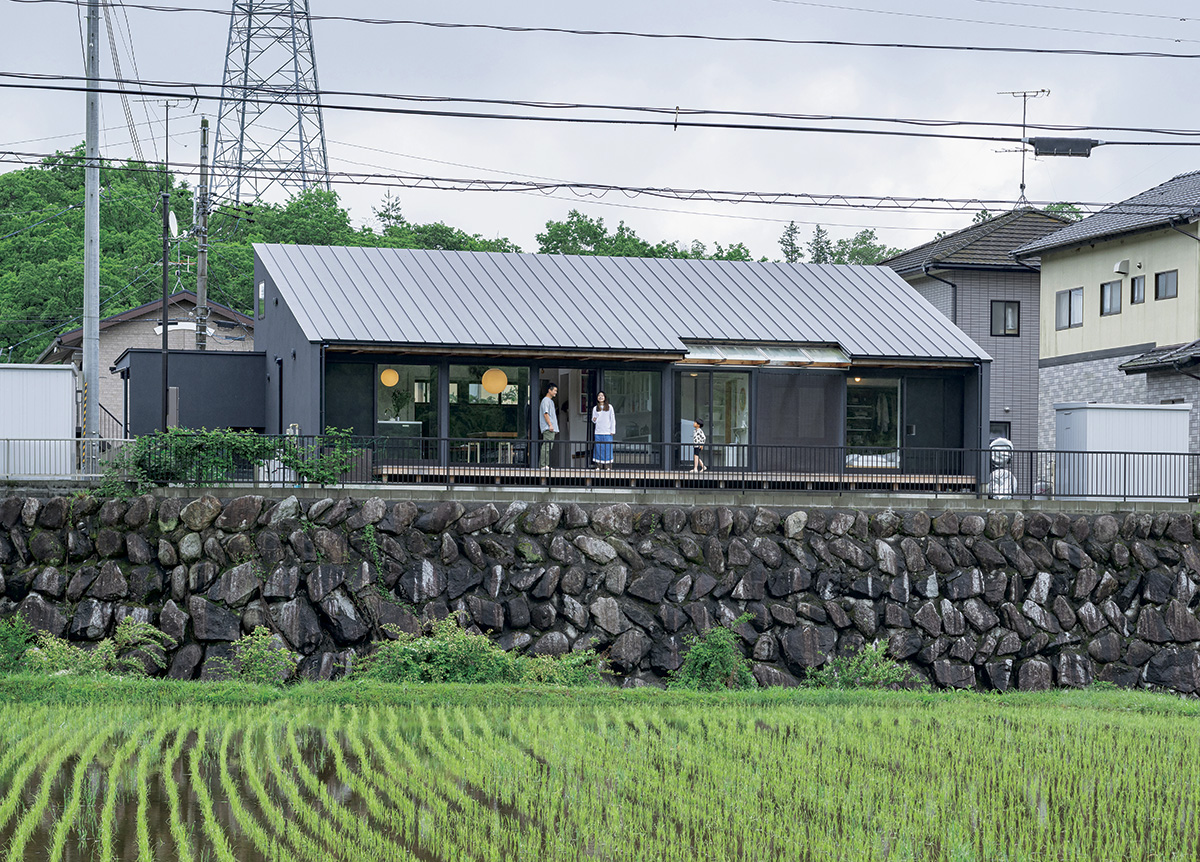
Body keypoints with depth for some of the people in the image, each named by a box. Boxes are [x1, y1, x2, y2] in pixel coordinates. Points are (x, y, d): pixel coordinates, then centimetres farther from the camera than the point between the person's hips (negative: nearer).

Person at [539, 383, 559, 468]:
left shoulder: (551, 401, 23)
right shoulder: (546, 400, -7)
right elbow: (545, 413, -16)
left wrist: (555, 427, 23)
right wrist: (550, 425, -21)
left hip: (552, 428, 10)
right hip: (548, 429, -10)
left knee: (549, 446, 8)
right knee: (547, 446, -13)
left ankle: (545, 465, 9)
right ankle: (543, 465, -16)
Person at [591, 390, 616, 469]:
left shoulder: (609, 407, 7)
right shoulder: (595, 408, 12)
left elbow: (613, 419, 6)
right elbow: (594, 420, 15)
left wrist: (612, 431, 0)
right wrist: (593, 420, -10)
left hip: (607, 433, -2)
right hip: (598, 433, 2)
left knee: (608, 449, -5)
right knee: (598, 449, -2)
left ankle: (608, 466, -1)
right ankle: (599, 465, 2)